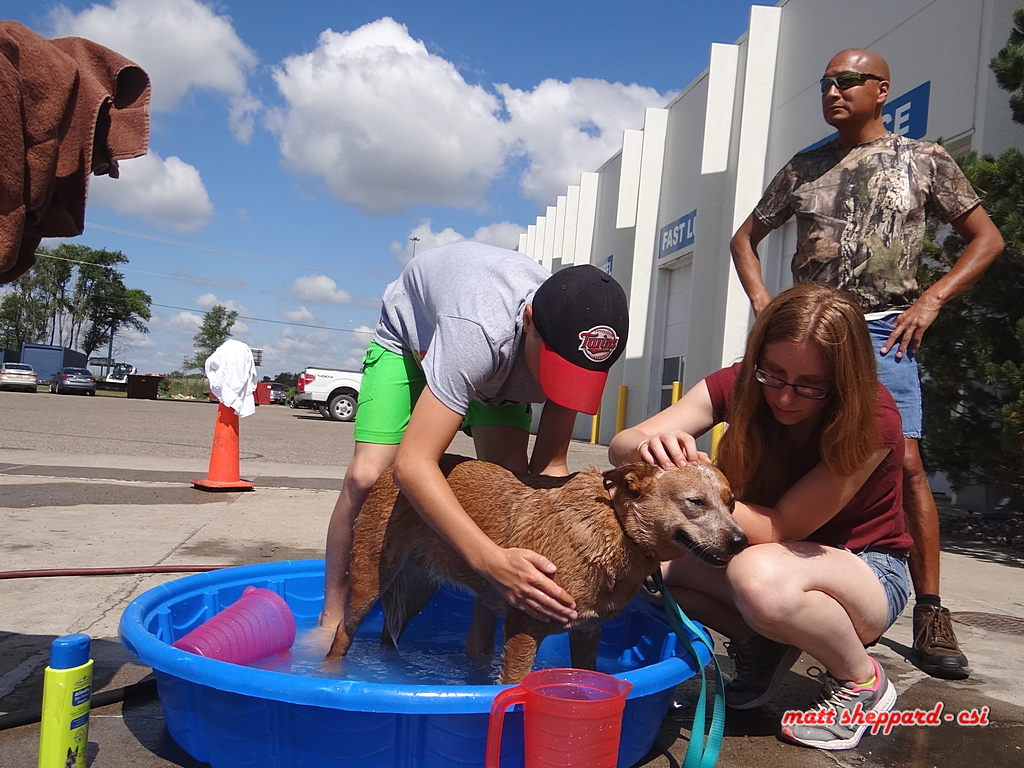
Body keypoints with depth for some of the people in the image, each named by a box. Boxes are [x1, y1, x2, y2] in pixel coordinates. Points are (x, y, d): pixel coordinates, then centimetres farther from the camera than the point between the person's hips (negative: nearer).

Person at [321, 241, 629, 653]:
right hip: (409, 335, -3)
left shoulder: (576, 346, -31)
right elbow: (412, 465, -53)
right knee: (365, 477, -16)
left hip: (500, 365, 4)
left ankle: (480, 639, -1)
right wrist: (492, 560, -62)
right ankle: (332, 618, 6)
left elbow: (550, 464, -23)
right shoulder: (481, 330, -49)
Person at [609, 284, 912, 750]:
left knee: (760, 574, -39)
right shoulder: (740, 386, -15)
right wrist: (650, 449, -44)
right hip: (780, 556, 4)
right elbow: (620, 447, -20)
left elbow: (781, 527, -27)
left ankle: (861, 680, -7)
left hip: (865, 568, -4)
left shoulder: (872, 419, -25)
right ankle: (763, 645, 3)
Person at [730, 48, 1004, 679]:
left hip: (881, 330, -2)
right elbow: (746, 237, 23)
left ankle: (930, 614, 1)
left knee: (905, 462, -11)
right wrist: (762, 303, 7)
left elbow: (987, 238, 10)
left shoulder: (924, 159, 9)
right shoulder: (803, 169, 15)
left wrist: (930, 301, -3)